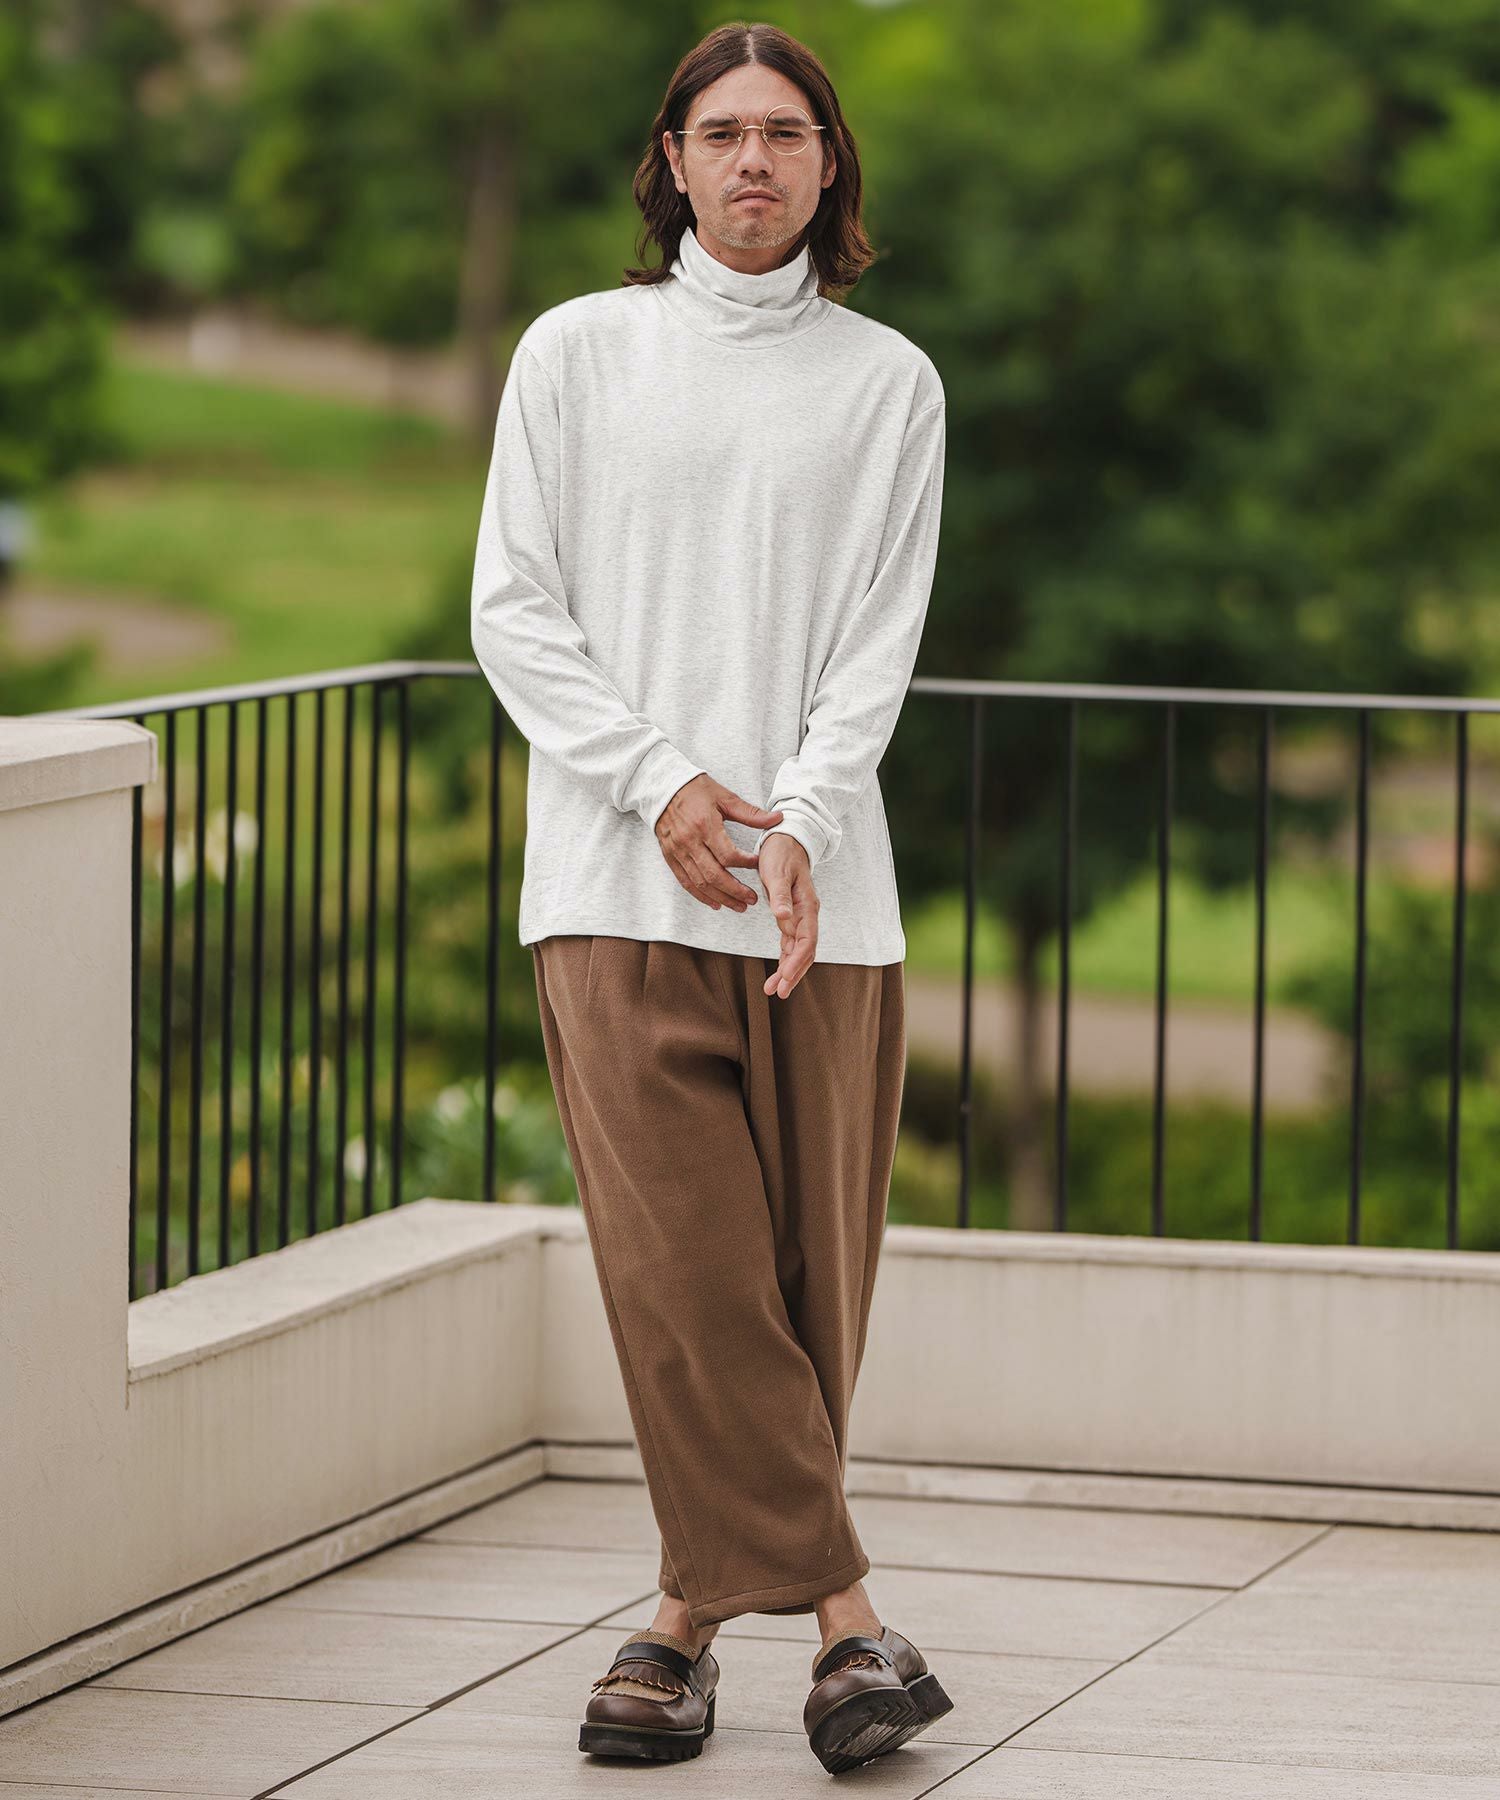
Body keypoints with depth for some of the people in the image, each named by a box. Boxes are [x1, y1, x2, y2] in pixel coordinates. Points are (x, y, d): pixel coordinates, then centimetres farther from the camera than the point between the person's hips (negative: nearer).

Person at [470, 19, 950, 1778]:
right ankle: (838, 1611, -13)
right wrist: (658, 784, -8)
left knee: (807, 1271, -1)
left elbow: (880, 640, 4)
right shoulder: (577, 353, 8)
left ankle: (696, 1605, 11)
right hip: (616, 883, -1)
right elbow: (514, 609, 5)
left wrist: (801, 818, -12)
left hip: (819, 888, 1)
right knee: (682, 1258, -13)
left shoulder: (886, 381, 9)